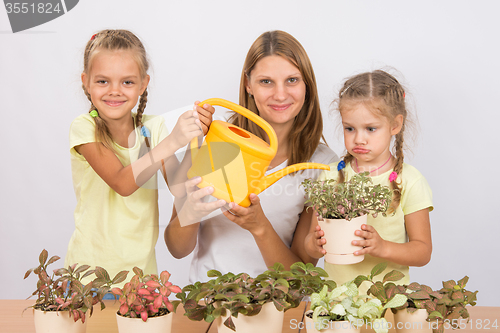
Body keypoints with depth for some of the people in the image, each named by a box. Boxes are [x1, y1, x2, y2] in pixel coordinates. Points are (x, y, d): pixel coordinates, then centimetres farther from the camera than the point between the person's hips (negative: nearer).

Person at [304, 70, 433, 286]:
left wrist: (383, 248, -16)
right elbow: (310, 246, 8)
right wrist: (315, 244, -14)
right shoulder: (331, 176, 6)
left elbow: (423, 252, 0)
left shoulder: (409, 182, 0)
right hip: (335, 292, 2)